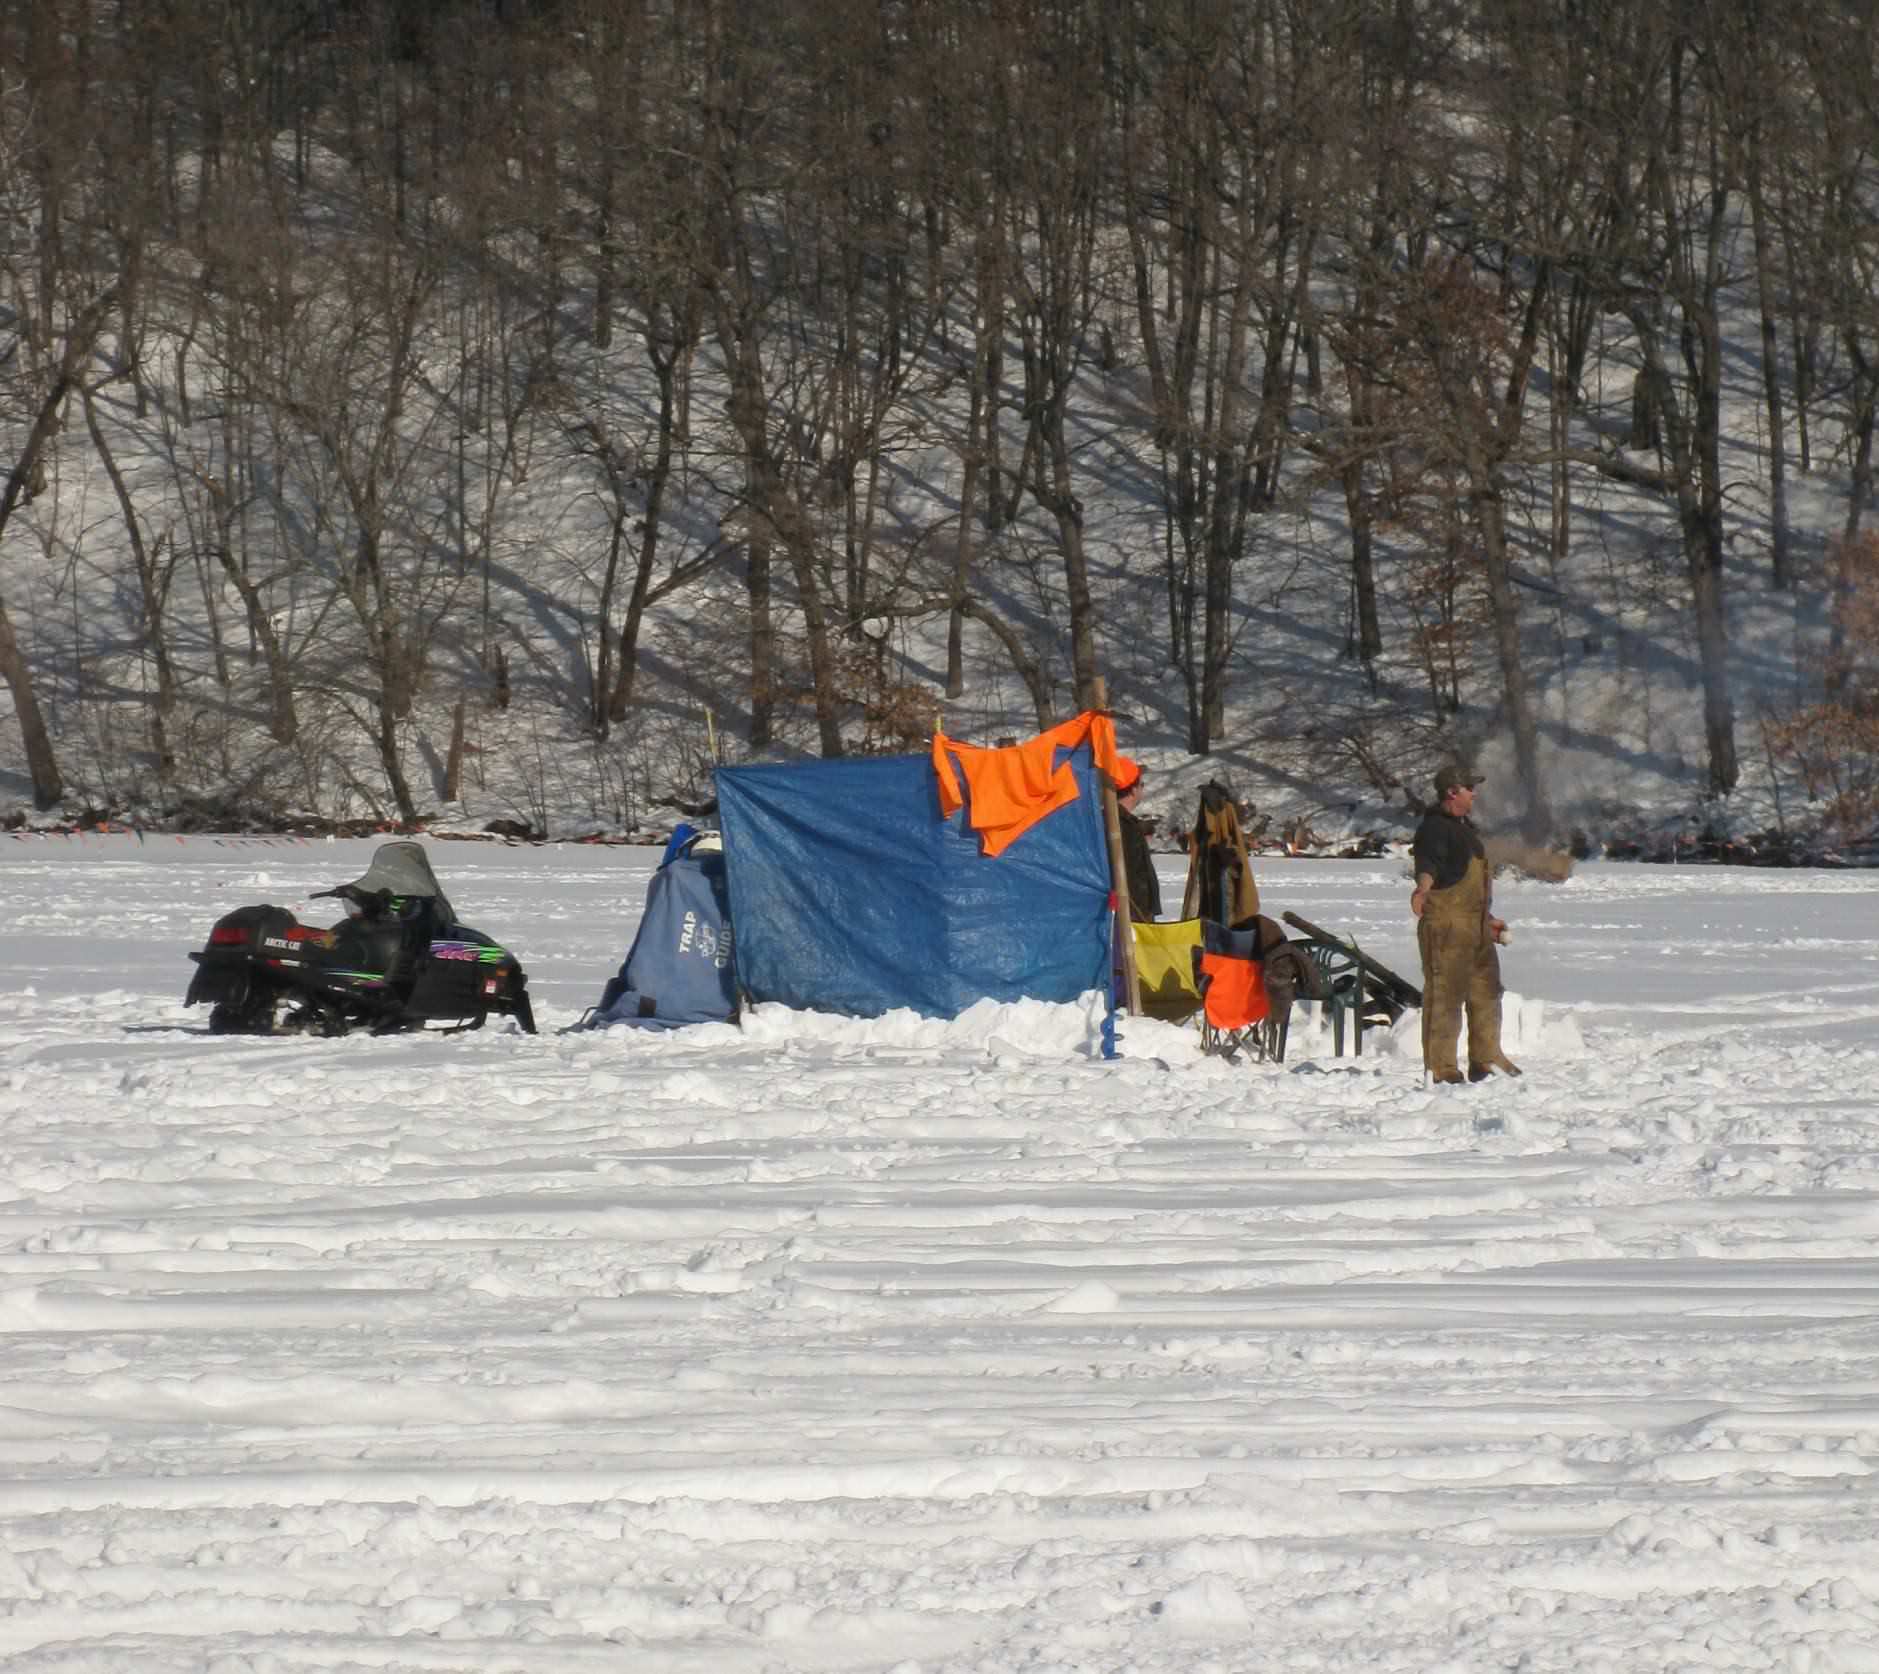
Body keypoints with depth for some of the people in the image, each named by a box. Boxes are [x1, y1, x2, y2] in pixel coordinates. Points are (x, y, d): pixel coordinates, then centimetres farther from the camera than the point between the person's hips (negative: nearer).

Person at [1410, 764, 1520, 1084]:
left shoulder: (1464, 827, 21)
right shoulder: (1434, 828, -12)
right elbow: (1428, 863, -31)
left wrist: (1488, 919, 36)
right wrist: (1423, 889, -52)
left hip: (1475, 925, 10)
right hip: (1445, 925, -10)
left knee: (1486, 991, 17)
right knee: (1444, 994, -8)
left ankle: (1487, 1059, 28)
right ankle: (1440, 1068, -7)